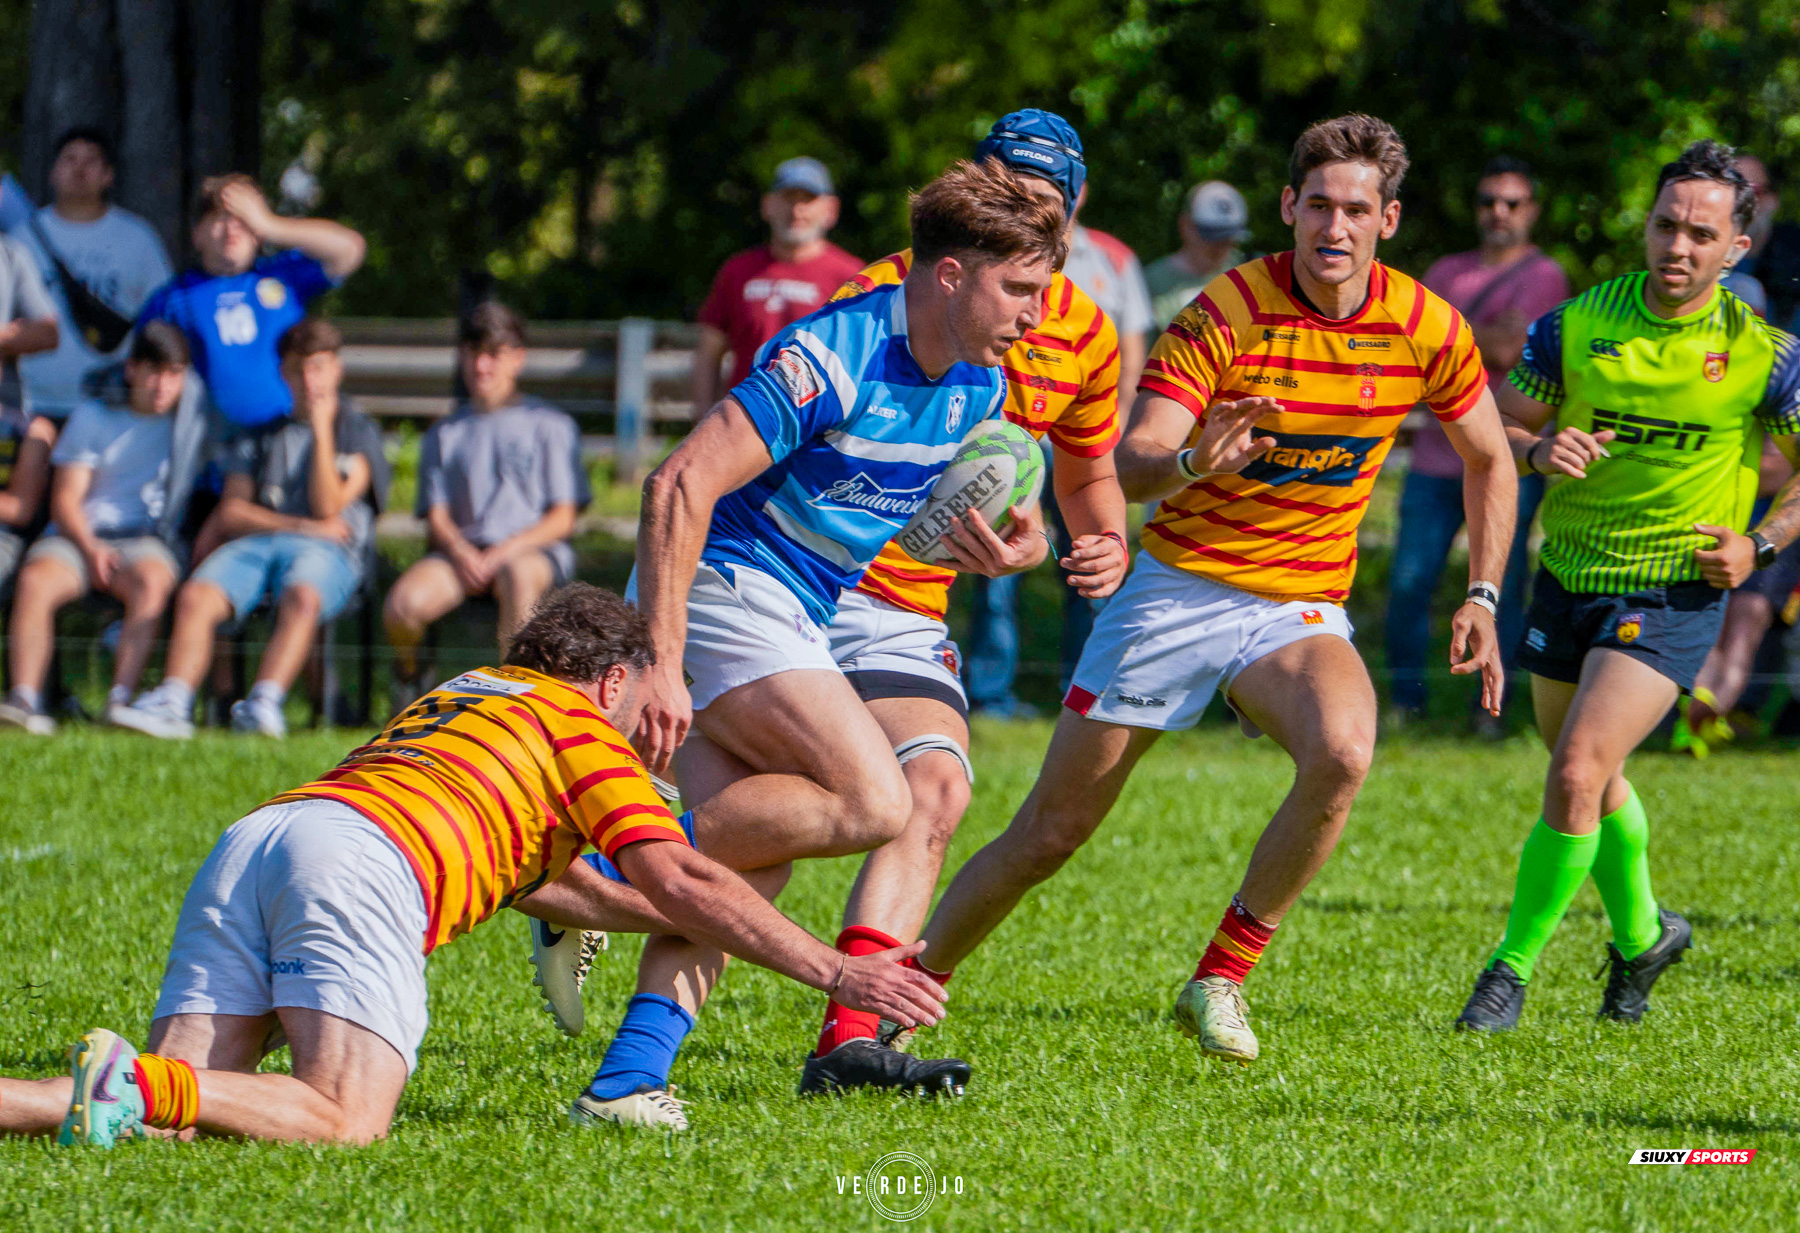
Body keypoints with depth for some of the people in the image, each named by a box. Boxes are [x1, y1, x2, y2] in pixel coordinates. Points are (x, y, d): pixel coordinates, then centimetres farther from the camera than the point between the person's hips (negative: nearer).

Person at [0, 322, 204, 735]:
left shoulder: (195, 418, 15)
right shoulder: (93, 417, 14)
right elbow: (65, 498, 6)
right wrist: (91, 547, -11)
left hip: (147, 541, -1)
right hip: (77, 536, 1)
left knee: (150, 582, -37)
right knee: (36, 579, -33)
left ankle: (120, 701, -48)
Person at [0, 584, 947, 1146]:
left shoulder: (460, 694, 41)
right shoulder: (583, 726, 19)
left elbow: (536, 878, 55)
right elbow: (680, 881, 9)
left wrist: (659, 917, 64)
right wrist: (837, 973, 12)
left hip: (250, 841, 7)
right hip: (363, 863, -7)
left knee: (167, 1108, -3)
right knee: (345, 1119, -19)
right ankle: (134, 1086, -37)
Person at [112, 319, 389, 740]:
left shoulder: (357, 432, 16)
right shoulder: (260, 433, 25)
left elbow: (328, 509, 1)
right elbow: (230, 514, 12)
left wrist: (322, 431, -2)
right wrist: (301, 525, -2)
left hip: (326, 551, -3)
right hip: (255, 542, 3)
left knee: (302, 597, -40)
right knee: (195, 596, -29)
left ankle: (264, 703, -55)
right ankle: (173, 702, -44)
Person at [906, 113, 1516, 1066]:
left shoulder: (1427, 329, -6)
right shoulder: (1226, 312, -15)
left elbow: (1488, 457, 12)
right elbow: (1128, 466, -21)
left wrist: (1482, 596, 5)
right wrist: (1191, 463, -43)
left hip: (1301, 611, 2)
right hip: (1178, 587, -2)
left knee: (1342, 752, -32)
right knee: (1049, 834, 1)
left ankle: (1219, 978, -15)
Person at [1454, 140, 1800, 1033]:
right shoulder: (1578, 322, -3)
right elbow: (1497, 429, 5)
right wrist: (1540, 450, -17)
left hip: (1674, 596, -4)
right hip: (1565, 581, 4)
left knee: (1577, 776, -19)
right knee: (1593, 782, 20)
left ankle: (1513, 968, -5)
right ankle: (1640, 933, 46)